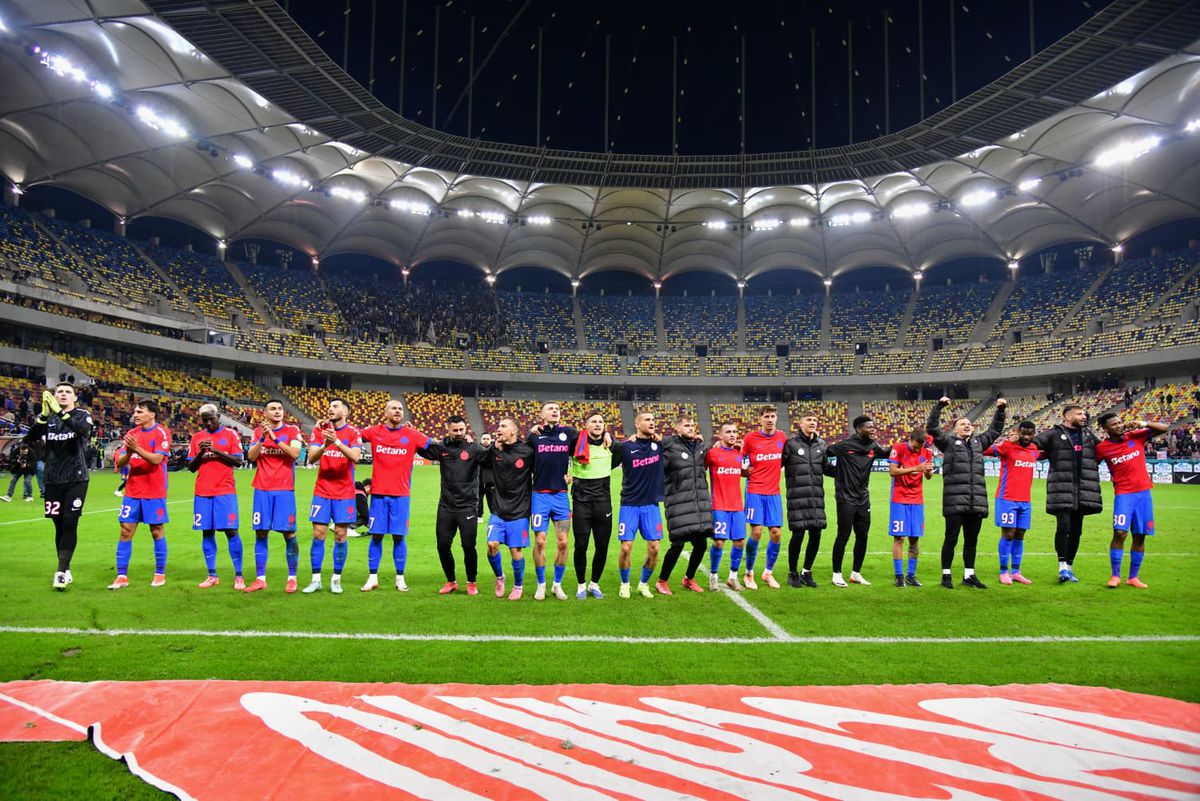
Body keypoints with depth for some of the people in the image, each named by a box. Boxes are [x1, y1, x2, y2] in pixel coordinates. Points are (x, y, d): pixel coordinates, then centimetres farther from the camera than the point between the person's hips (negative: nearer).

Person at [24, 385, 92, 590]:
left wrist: (62, 413, -35)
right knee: (59, 526, 9)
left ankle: (61, 571, -5)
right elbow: (30, 438, -11)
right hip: (53, 480, 3)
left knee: (70, 524, -9)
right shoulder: (46, 417, 6)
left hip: (76, 480, -3)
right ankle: (65, 570, 19)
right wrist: (44, 415, -26)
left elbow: (84, 430, -24)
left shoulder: (82, 415, -1)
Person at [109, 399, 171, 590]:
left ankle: (160, 574, 15)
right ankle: (122, 576, 10)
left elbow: (157, 459, -18)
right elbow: (122, 462, 6)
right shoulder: (132, 434, 9)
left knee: (157, 532, 4)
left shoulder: (162, 434, -7)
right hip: (132, 491, 5)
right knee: (125, 531, 3)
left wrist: (137, 448, -28)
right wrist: (129, 453, -15)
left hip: (154, 493, -5)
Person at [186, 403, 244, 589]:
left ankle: (238, 576, 0)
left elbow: (238, 461, -6)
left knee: (231, 531, -6)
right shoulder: (196, 437, 12)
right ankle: (212, 576, 14)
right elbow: (191, 467, 11)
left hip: (225, 491, -3)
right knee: (207, 532, 5)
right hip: (203, 492, 3)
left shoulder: (230, 434, 3)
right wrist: (201, 453, -7)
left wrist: (216, 451, -15)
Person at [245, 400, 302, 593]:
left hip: (284, 490, -3)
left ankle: (292, 578, 7)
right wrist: (262, 437, -14)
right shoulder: (258, 431, 10)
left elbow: (295, 453, -14)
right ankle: (260, 578, 13)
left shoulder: (292, 430, 2)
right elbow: (251, 456, -1)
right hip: (262, 490, 3)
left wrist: (274, 438, -17)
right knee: (260, 533, 5)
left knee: (289, 533, -2)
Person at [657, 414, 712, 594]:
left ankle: (689, 579, 29)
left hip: (701, 502, 6)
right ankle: (662, 581, 15)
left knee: (701, 543, 7)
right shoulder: (669, 446, -6)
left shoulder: (702, 446, 11)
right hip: (678, 503, -6)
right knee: (678, 544, -5)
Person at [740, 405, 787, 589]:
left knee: (776, 533, 1)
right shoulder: (750, 438, -4)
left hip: (774, 492, 4)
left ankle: (768, 573, 20)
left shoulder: (782, 437, 6)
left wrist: (775, 470, 8)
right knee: (756, 532, -8)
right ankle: (749, 574, 10)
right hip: (755, 491, -4)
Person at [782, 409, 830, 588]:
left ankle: (807, 572, 24)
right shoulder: (791, 443, -3)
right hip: (797, 497, -5)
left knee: (816, 535, 5)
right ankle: (793, 573, 16)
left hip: (817, 496, 5)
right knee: (798, 534, -3)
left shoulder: (821, 444, 12)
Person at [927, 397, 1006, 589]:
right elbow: (932, 428, -5)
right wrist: (939, 406, -10)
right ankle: (946, 575, 8)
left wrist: (1000, 411, 25)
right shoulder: (949, 442, 5)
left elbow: (995, 430, 31)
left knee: (971, 541, 12)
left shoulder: (978, 442, 20)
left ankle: (969, 575, 22)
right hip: (955, 501, -5)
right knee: (951, 539, -1)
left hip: (977, 502, 5)